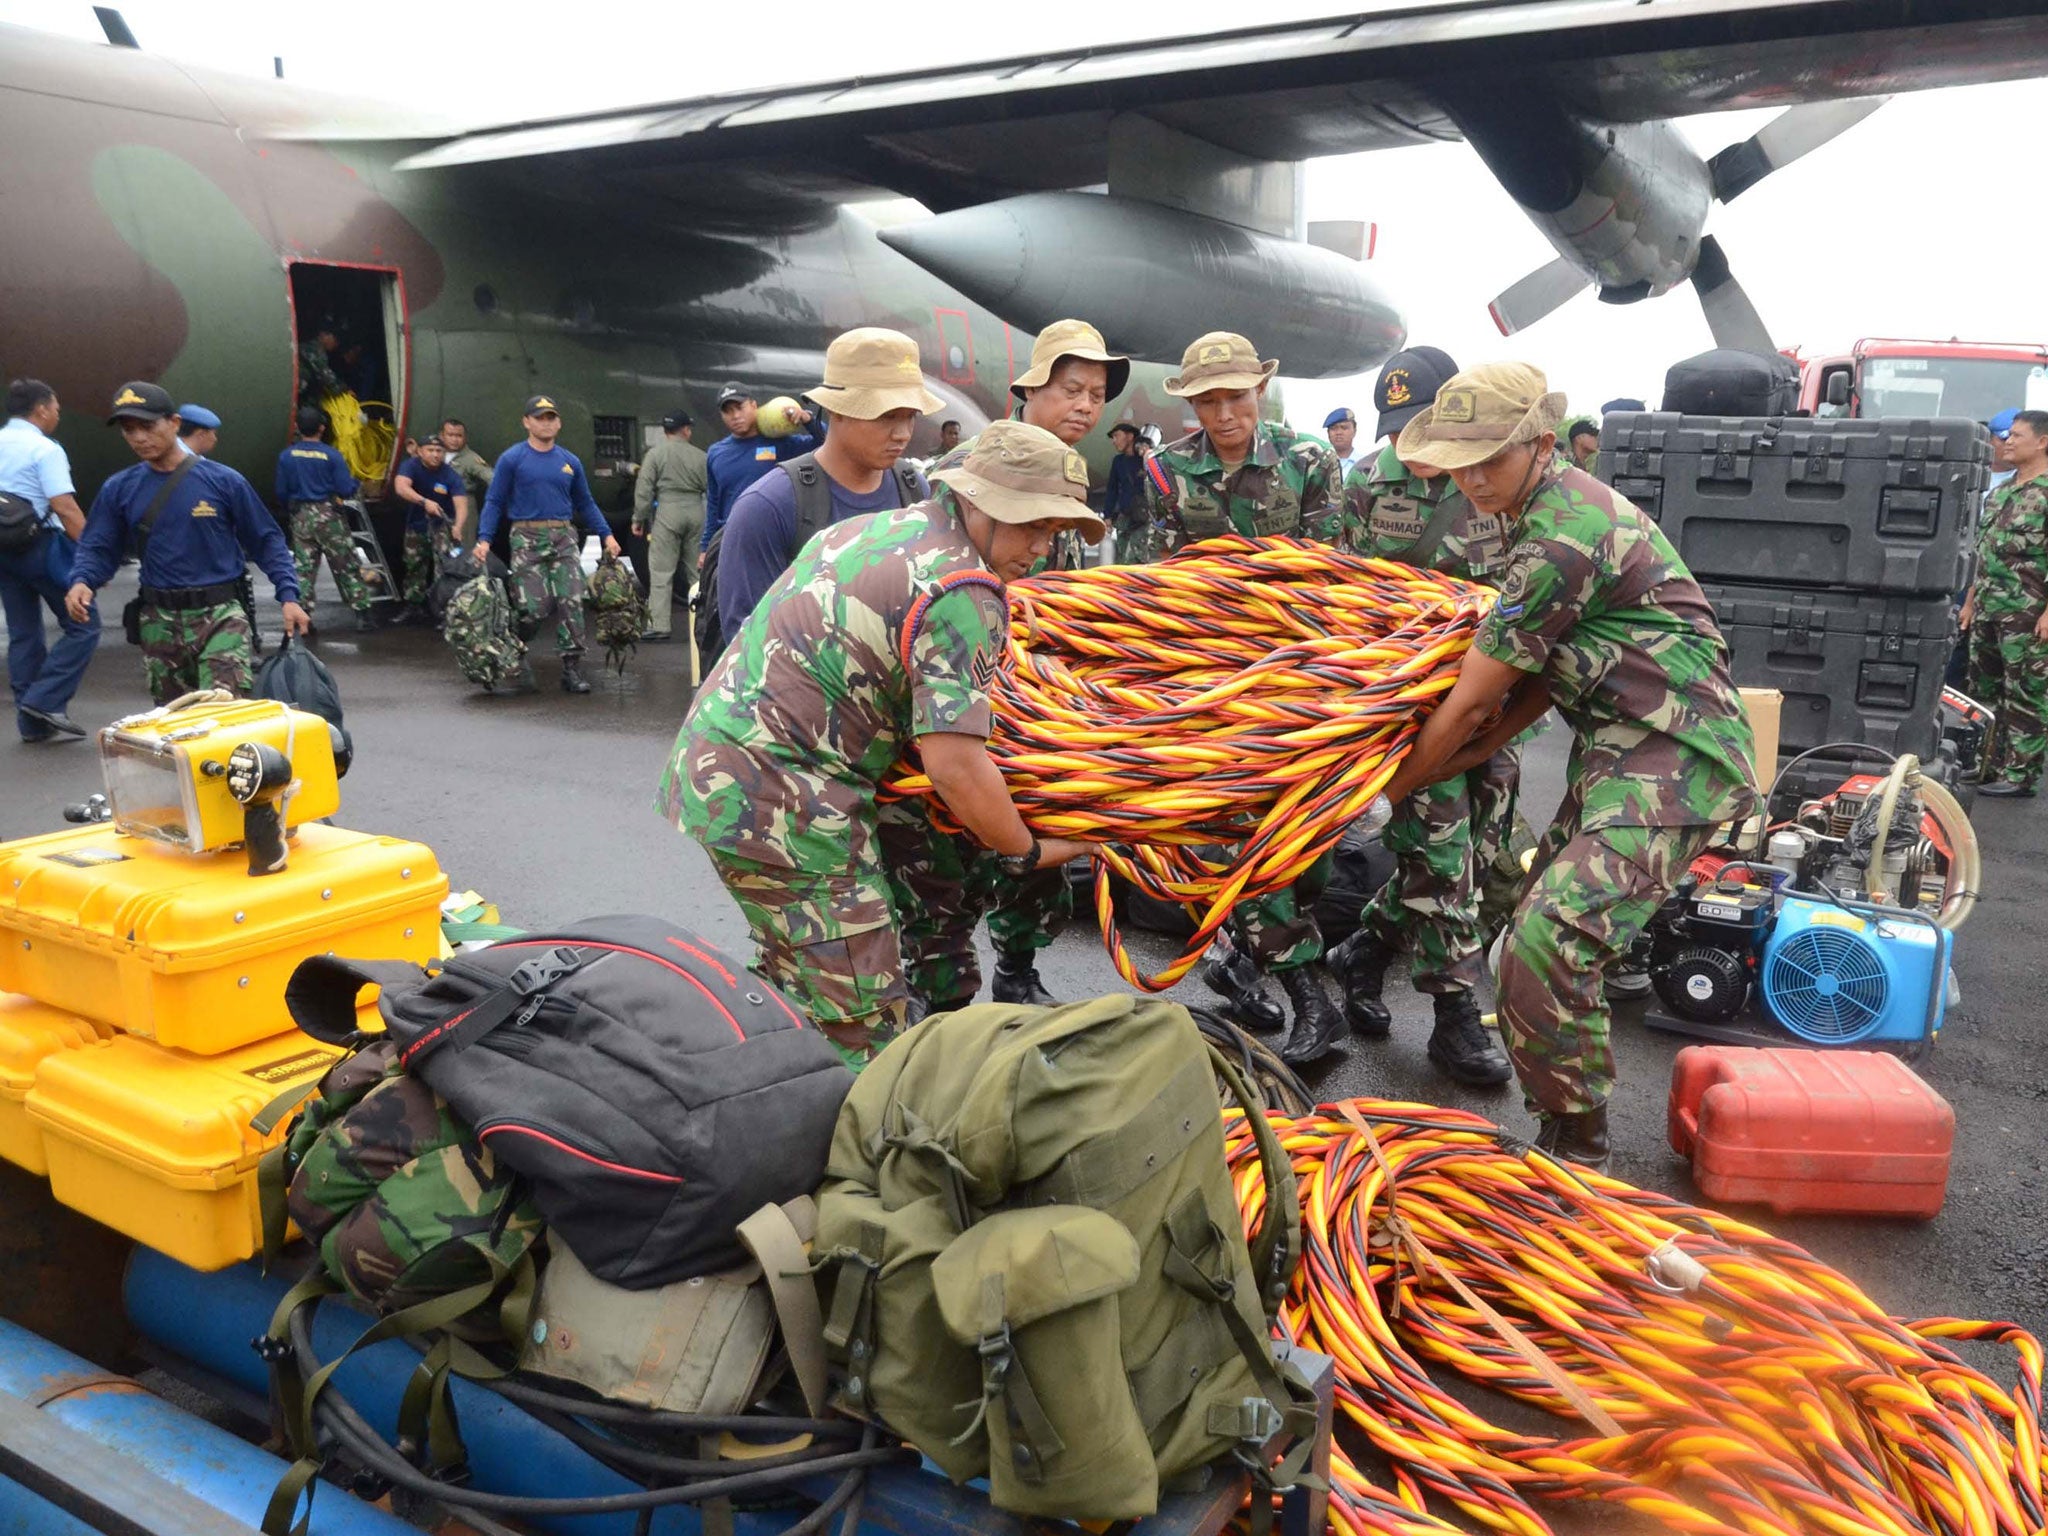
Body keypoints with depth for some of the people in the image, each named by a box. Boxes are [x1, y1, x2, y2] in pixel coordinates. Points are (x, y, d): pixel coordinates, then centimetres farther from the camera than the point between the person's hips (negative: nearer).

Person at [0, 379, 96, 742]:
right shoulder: (44, 449, -10)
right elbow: (66, 509, -19)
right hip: (41, 545, -8)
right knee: (84, 624, 1)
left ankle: (32, 723, 15)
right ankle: (46, 700, -9)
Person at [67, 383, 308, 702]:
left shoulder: (222, 481, -3)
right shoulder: (119, 490, 6)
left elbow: (267, 540, 2)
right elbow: (98, 548, 11)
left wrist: (288, 597, -7)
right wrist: (81, 582, -11)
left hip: (220, 616, -4)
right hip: (160, 623, 4)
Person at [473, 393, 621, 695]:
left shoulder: (570, 462, 12)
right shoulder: (512, 459, 1)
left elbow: (586, 503, 19)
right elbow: (494, 503, 1)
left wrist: (606, 535, 11)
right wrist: (484, 540, -9)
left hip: (564, 538, 3)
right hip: (527, 539, -3)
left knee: (571, 602, -6)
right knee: (535, 608, -9)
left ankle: (572, 668, -1)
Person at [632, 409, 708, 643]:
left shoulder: (656, 453, 0)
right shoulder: (699, 455, 5)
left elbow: (644, 489, -3)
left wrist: (638, 518, 3)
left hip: (668, 511, -3)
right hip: (696, 510, 3)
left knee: (661, 571, -2)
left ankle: (659, 624, -7)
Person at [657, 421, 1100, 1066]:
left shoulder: (871, 527, 15)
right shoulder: (962, 592, -14)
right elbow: (954, 764, -21)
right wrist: (1027, 852, -5)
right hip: (777, 797, -10)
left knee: (798, 982, 21)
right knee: (863, 1028, -5)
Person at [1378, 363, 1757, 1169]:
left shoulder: (1561, 538, -21)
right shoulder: (1562, 500, 12)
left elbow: (1469, 702, -15)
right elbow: (1549, 668, 16)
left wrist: (1389, 791, -3)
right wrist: (1484, 746, 6)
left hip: (1672, 760, -11)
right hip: (1624, 749, 11)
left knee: (1549, 945, -23)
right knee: (1539, 931, 16)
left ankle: (1575, 1153, -7)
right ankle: (1561, 1122, 31)